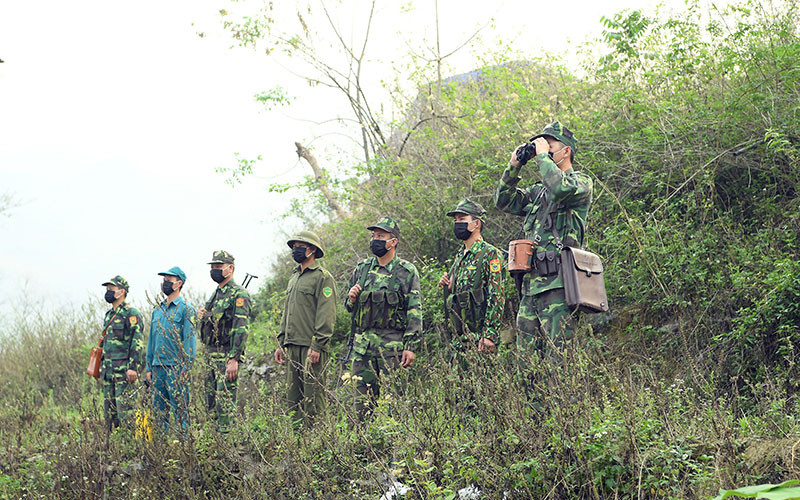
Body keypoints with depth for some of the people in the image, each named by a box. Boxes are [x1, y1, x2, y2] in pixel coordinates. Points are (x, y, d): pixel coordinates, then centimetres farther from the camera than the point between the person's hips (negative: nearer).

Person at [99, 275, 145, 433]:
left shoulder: (131, 313, -9)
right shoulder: (109, 315, 18)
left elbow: (138, 341, -15)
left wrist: (133, 367, -22)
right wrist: (102, 367, 22)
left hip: (123, 370, -9)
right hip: (108, 370, 9)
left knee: (124, 408, -11)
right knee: (109, 409, 9)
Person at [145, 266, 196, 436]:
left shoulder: (186, 309, -4)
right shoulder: (157, 310, 17)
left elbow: (190, 341, -9)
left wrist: (185, 369, -16)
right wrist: (149, 368, 14)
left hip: (176, 369, -7)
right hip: (158, 368, 7)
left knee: (180, 411, -6)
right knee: (159, 412, 10)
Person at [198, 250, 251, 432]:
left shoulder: (238, 294, -10)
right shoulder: (215, 295, 19)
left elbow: (241, 328, -19)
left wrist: (234, 359, -25)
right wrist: (202, 317, 5)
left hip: (227, 357, -9)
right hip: (211, 355, 9)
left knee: (225, 404, -11)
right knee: (211, 403, 11)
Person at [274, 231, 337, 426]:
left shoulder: (323, 278, -6)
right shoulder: (294, 278, 21)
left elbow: (326, 315, -13)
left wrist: (317, 346, -19)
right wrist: (281, 343, 18)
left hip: (312, 346, -9)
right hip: (293, 346, 9)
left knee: (313, 396, -7)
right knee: (293, 397, 9)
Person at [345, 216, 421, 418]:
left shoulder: (407, 272, 0)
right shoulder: (362, 268, 13)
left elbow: (415, 312, -4)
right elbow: (349, 307, 22)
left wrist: (410, 347, -11)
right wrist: (351, 299, -2)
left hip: (392, 343, -4)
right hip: (362, 344, 4)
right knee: (363, 401, 5)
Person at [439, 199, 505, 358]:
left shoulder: (490, 254, -7)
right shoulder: (459, 256, 19)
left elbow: (496, 298, -14)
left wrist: (489, 335, -20)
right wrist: (446, 285, 6)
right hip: (458, 337, 8)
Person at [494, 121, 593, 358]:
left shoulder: (581, 182, 2)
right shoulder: (537, 191, 25)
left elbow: (560, 189, -20)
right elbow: (504, 201, 24)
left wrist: (542, 156, -7)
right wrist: (514, 166, 15)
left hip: (558, 283, -8)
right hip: (531, 284, 8)